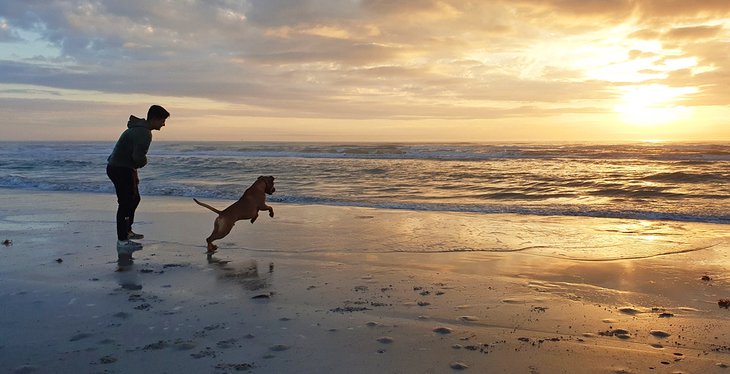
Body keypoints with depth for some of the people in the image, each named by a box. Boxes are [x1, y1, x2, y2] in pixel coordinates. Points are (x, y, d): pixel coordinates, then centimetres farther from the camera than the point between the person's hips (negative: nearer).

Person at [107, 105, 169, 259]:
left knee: (134, 199, 21)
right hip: (120, 169, -11)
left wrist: (134, 172, 17)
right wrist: (144, 162, -7)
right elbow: (139, 157, -28)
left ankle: (126, 231, 34)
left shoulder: (139, 128, 14)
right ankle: (122, 241, -6)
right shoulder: (144, 133, -20)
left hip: (120, 168, 11)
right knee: (126, 203, -9)